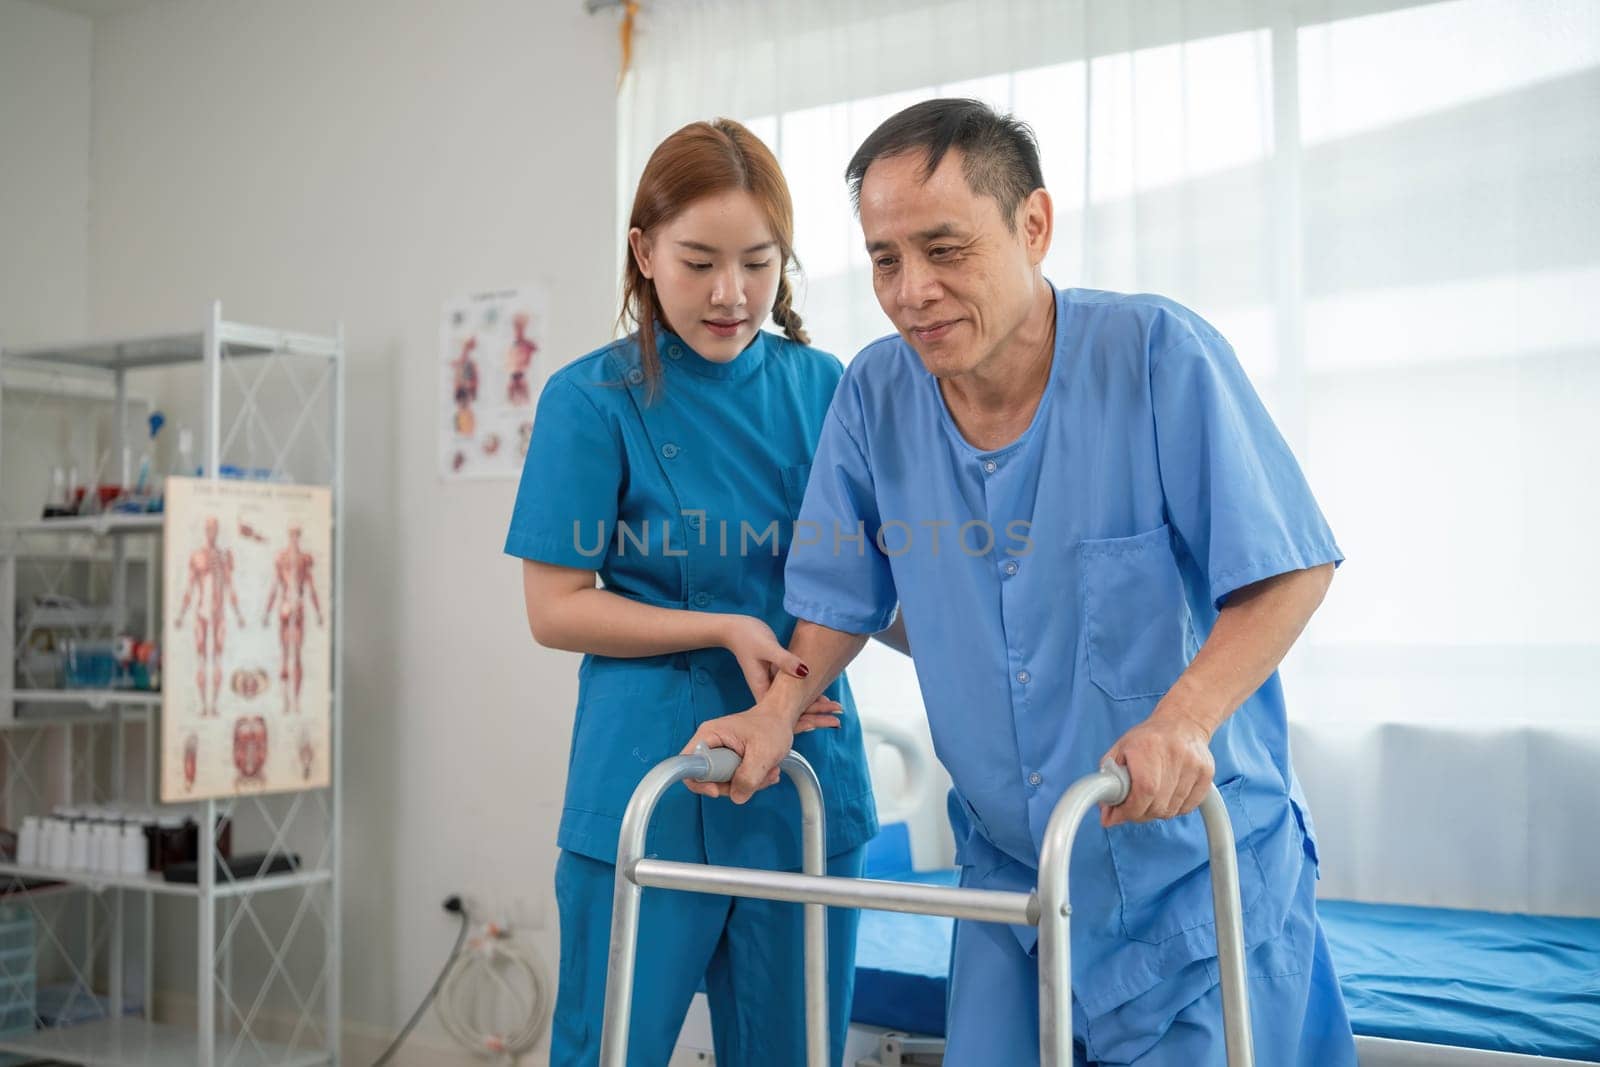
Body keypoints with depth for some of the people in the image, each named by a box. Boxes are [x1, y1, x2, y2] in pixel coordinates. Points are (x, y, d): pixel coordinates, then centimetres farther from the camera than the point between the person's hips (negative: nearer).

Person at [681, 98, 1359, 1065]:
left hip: (1197, 868, -3)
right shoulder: (874, 395, -3)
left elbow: (1290, 568, -15)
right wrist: (780, 710, -6)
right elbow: (843, 597, 9)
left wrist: (1183, 720, -27)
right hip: (1006, 871, 4)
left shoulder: (1160, 355, -16)